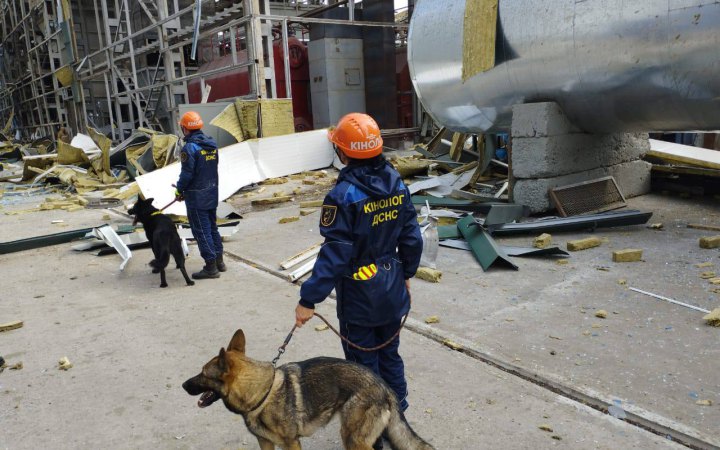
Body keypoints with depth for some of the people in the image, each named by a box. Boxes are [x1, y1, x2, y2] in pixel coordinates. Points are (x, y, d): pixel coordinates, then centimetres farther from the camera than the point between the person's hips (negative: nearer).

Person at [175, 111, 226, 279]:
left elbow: (187, 173, -18)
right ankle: (219, 261, 26)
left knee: (201, 231, 0)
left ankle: (211, 267, 4)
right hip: (212, 193, 8)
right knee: (212, 227, 18)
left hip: (196, 197, -8)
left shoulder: (190, 147, -18)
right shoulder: (212, 144, 6)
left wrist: (179, 190, -2)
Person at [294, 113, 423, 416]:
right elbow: (412, 238, 3)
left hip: (359, 298, -6)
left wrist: (309, 299, -17)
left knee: (364, 367, 11)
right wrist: (407, 273, 18)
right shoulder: (397, 184, -3)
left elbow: (335, 255, -23)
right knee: (390, 355, 23)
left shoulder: (343, 196, -23)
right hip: (393, 293, 6)